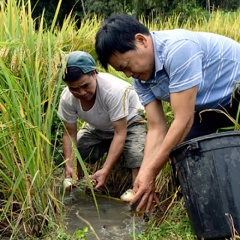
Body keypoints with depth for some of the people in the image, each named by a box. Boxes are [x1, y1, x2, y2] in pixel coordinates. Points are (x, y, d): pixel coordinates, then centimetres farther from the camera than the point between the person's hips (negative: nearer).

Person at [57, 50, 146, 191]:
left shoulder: (114, 90, -39)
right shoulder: (67, 99, -25)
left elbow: (120, 133, -35)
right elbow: (70, 135, -14)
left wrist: (105, 170, -42)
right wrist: (69, 167, -29)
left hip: (128, 122, -4)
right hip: (98, 128, 5)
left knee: (136, 153, -31)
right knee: (72, 154, -8)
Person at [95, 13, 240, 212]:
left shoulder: (178, 47, -35)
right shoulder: (140, 77, -9)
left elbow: (184, 120, -35)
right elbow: (157, 129, -11)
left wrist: (151, 172, -30)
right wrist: (143, 174, -23)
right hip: (213, 104, 8)